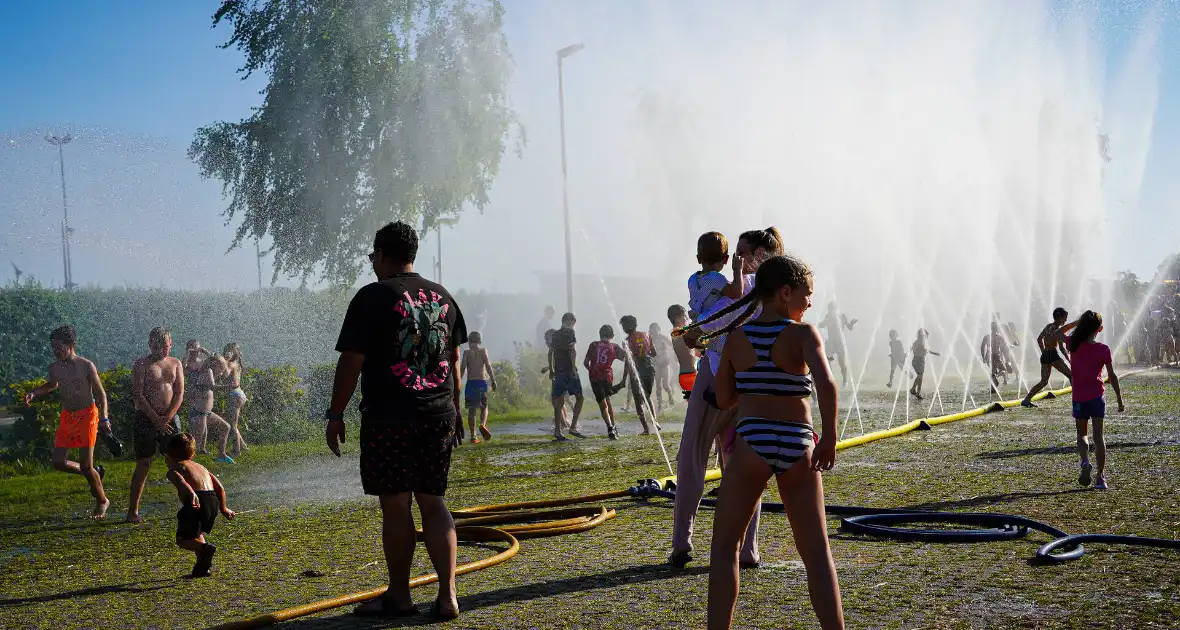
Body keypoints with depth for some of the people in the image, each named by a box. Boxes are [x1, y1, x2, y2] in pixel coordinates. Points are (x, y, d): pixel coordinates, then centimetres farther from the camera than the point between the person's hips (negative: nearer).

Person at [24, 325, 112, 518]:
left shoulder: (86, 366, -12)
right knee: (58, 462, -1)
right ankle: (95, 473, 23)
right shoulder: (54, 368, 3)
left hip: (86, 415, -6)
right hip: (67, 416, 6)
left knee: (85, 465, -5)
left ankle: (102, 502, 15)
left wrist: (104, 418, -17)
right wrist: (34, 393, 7)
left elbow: (100, 393, -8)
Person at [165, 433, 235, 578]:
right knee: (196, 534, 30)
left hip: (197, 502, -7)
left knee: (182, 539, 6)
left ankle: (206, 547, -22)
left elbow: (181, 482, -13)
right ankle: (201, 567, 19)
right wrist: (223, 508, 35)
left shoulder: (173, 469, 12)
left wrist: (192, 494, -31)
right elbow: (220, 488, 26)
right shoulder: (200, 467, 31)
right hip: (213, 501, 7)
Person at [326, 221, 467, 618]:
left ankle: (399, 596, 14)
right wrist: (453, 406, 26)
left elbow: (351, 361, -9)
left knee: (395, 506, 4)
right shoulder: (442, 297, 11)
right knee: (433, 502, 10)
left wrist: (336, 414, -1)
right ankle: (447, 596, 5)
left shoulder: (372, 297, -7)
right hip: (439, 415, 6)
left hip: (389, 418, -5)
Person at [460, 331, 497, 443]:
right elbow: (488, 366, -5)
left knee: (471, 410, 4)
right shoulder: (483, 351, 5)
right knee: (484, 407, 13)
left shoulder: (467, 352, 5)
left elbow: (462, 368, -4)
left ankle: (473, 436, -1)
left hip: (471, 382, 0)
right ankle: (483, 424, -17)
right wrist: (493, 380, -4)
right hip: (482, 382, 0)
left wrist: (458, 382, -3)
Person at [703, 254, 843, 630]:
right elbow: (827, 385, -21)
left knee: (724, 546, 13)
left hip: (752, 443, 1)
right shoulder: (804, 334, -4)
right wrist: (829, 437, -11)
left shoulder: (737, 336, 5)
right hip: (798, 447, -1)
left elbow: (724, 399, 11)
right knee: (817, 553, 12)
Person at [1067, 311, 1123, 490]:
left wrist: (1079, 322, 11)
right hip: (1098, 395, -1)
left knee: (1081, 434, 12)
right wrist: (1119, 399, 5)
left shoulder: (1073, 345, -6)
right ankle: (1100, 476, 4)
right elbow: (1112, 376, -4)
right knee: (1098, 435, 6)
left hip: (1079, 397, 1)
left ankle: (1085, 462, -16)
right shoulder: (1103, 349, -8)